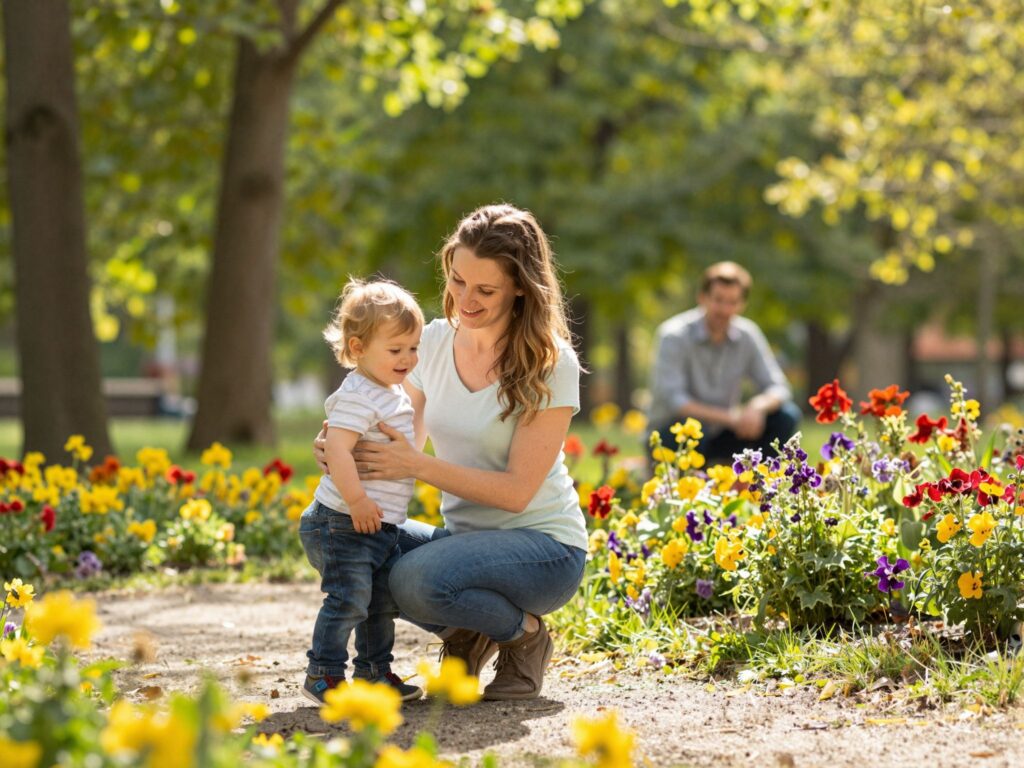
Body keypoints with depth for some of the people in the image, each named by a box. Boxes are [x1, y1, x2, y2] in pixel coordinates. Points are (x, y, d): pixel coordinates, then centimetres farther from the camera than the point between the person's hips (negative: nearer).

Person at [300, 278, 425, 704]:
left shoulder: (395, 393, 13)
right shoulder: (358, 396, -19)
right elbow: (336, 447, -29)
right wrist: (357, 500, -31)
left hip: (381, 523, 10)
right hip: (345, 523, -10)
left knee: (384, 600, 16)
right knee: (348, 599, -10)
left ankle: (375, 670, 27)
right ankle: (323, 675, -1)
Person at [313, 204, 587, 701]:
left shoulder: (550, 364, -15)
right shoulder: (435, 342, 2)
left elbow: (517, 490, -18)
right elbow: (404, 446, 7)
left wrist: (416, 465, -27)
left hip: (542, 545, -6)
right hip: (464, 534, 6)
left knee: (416, 580, -32)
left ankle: (524, 632, -2)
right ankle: (466, 636, 4)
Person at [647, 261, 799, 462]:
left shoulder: (748, 334, -4)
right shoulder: (674, 336, -18)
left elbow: (778, 389, -4)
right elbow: (672, 401, -26)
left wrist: (758, 406, -28)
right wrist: (730, 417, -32)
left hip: (720, 437, 5)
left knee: (786, 415, -13)